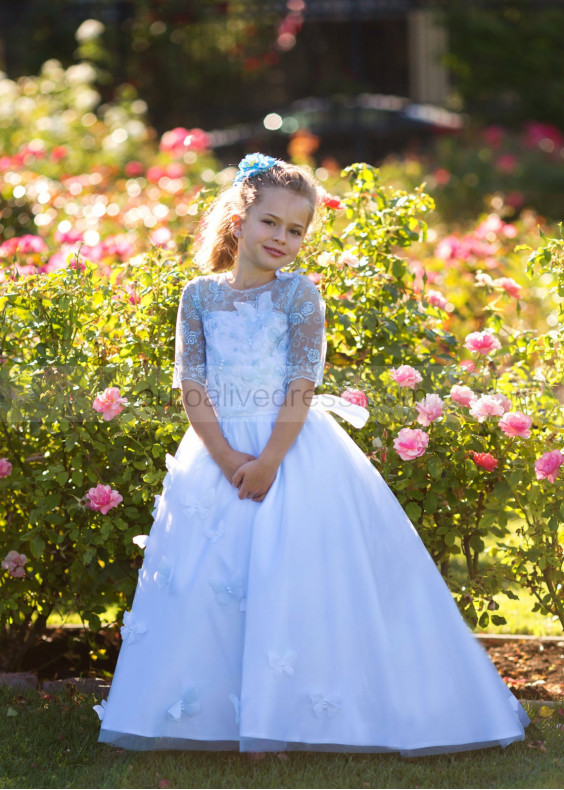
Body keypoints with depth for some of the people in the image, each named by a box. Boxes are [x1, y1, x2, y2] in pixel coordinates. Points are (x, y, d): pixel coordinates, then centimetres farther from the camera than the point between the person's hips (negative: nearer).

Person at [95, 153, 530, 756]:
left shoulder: (299, 293, -1)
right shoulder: (200, 295, 4)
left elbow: (303, 384, -8)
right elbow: (191, 385, -1)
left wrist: (270, 459, -17)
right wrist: (226, 457, -13)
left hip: (293, 448, -2)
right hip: (219, 452, 2)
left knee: (297, 580, -6)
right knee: (209, 583, 0)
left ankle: (287, 711, 3)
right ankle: (224, 711, 10)